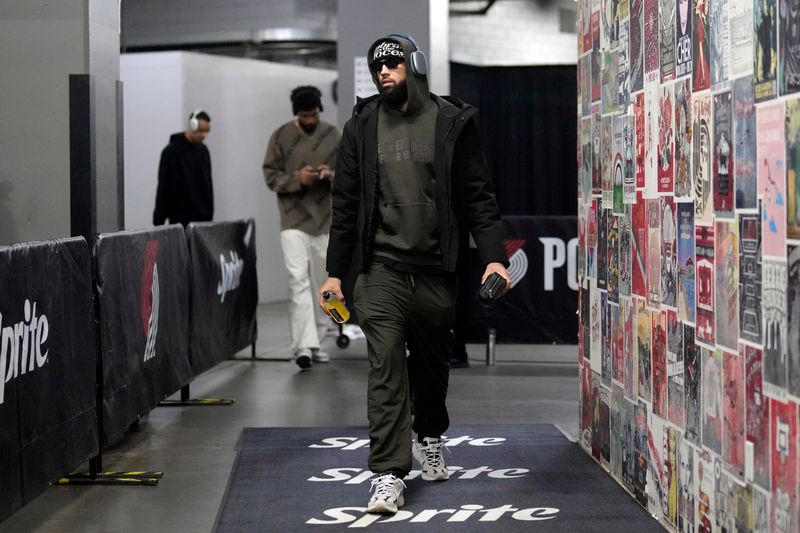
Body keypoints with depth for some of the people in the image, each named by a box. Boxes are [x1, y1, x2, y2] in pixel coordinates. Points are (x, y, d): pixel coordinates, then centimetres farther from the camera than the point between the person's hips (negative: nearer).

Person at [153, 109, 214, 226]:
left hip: (203, 217, 6)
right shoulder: (171, 151, -7)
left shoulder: (203, 151, 13)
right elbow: (163, 189, -8)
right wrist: (158, 221, -11)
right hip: (181, 219, -6)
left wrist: (210, 213, 14)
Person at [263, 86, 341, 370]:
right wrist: (297, 179, -18)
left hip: (326, 220, 3)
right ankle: (303, 346, -17)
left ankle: (314, 341, 21)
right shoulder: (281, 136, -2)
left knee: (321, 283, 9)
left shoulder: (333, 135, 4)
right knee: (299, 280, -14)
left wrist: (331, 175, -15)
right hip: (294, 220, -3)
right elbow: (270, 175, -1)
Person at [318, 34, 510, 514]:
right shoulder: (362, 127, 6)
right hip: (382, 269, 0)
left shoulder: (452, 123, 1)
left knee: (433, 365, 15)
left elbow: (479, 195, -1)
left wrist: (494, 255, -12)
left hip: (435, 270, 0)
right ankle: (390, 476, -9)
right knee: (386, 368, -9)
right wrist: (335, 271, 6)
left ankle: (430, 438, 42)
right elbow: (346, 203, 9)